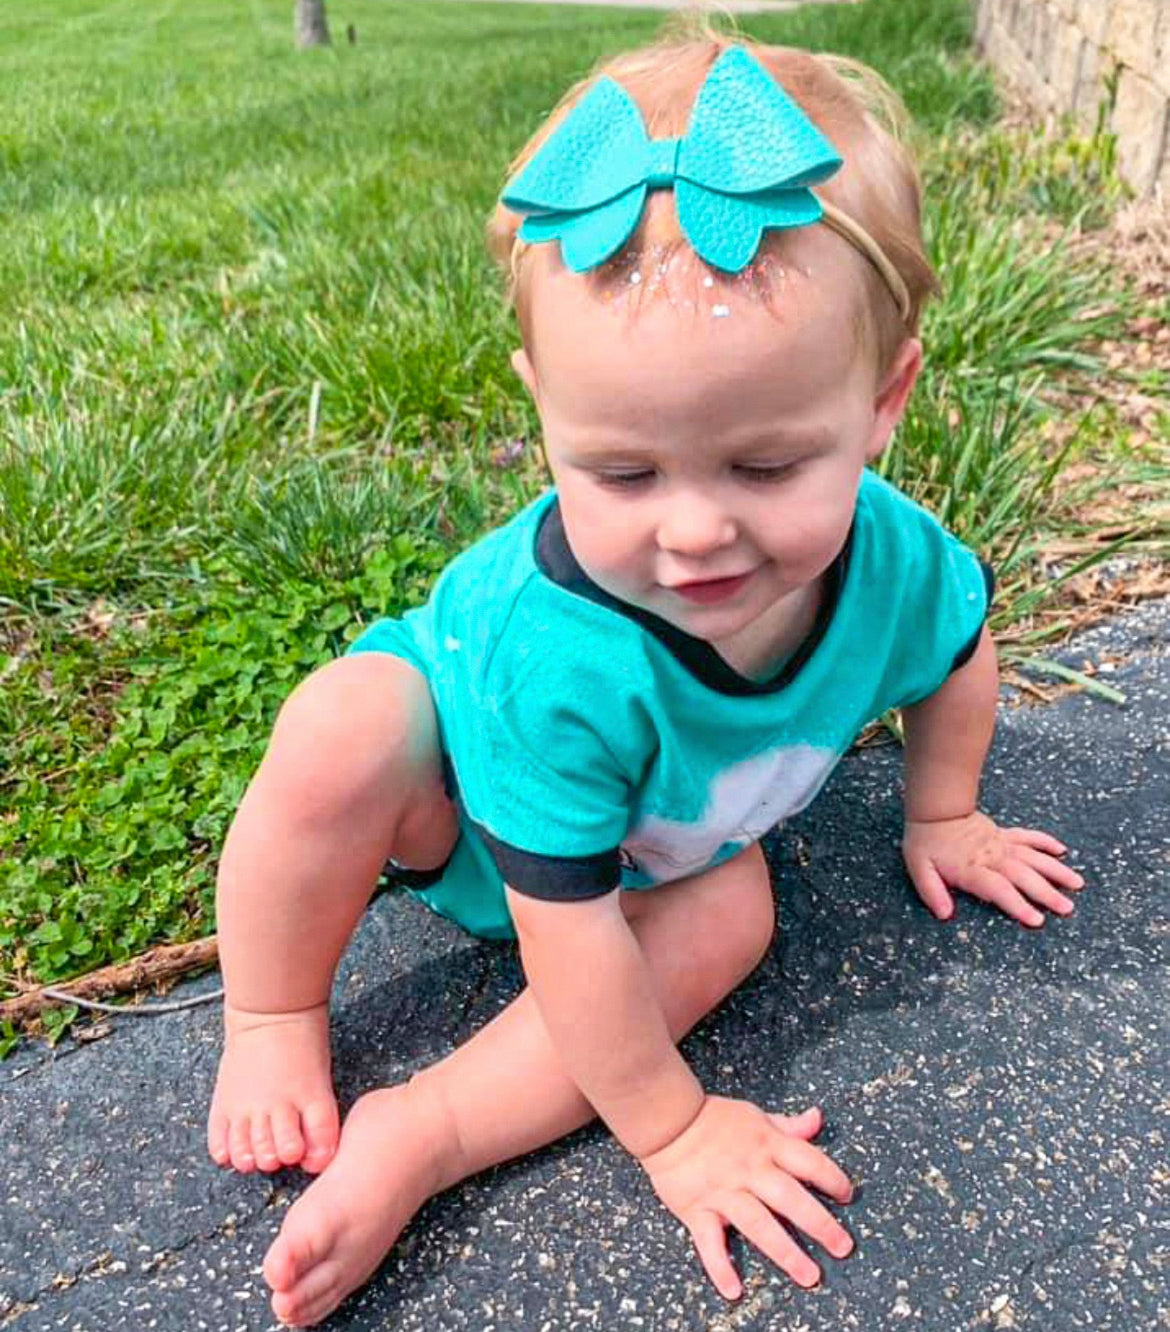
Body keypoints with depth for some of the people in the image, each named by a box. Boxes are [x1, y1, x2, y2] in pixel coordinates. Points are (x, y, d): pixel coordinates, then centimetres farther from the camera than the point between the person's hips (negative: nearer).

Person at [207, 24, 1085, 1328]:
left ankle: (419, 1135, -19)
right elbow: (572, 935, -34)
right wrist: (673, 1130, -21)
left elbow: (958, 643, 0)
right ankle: (272, 1029, -7)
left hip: (652, 840, 5)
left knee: (732, 918, -23)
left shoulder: (888, 554, -28)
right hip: (461, 798, -4)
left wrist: (940, 819, 10)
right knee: (341, 730, -34)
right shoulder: (554, 654, -44)